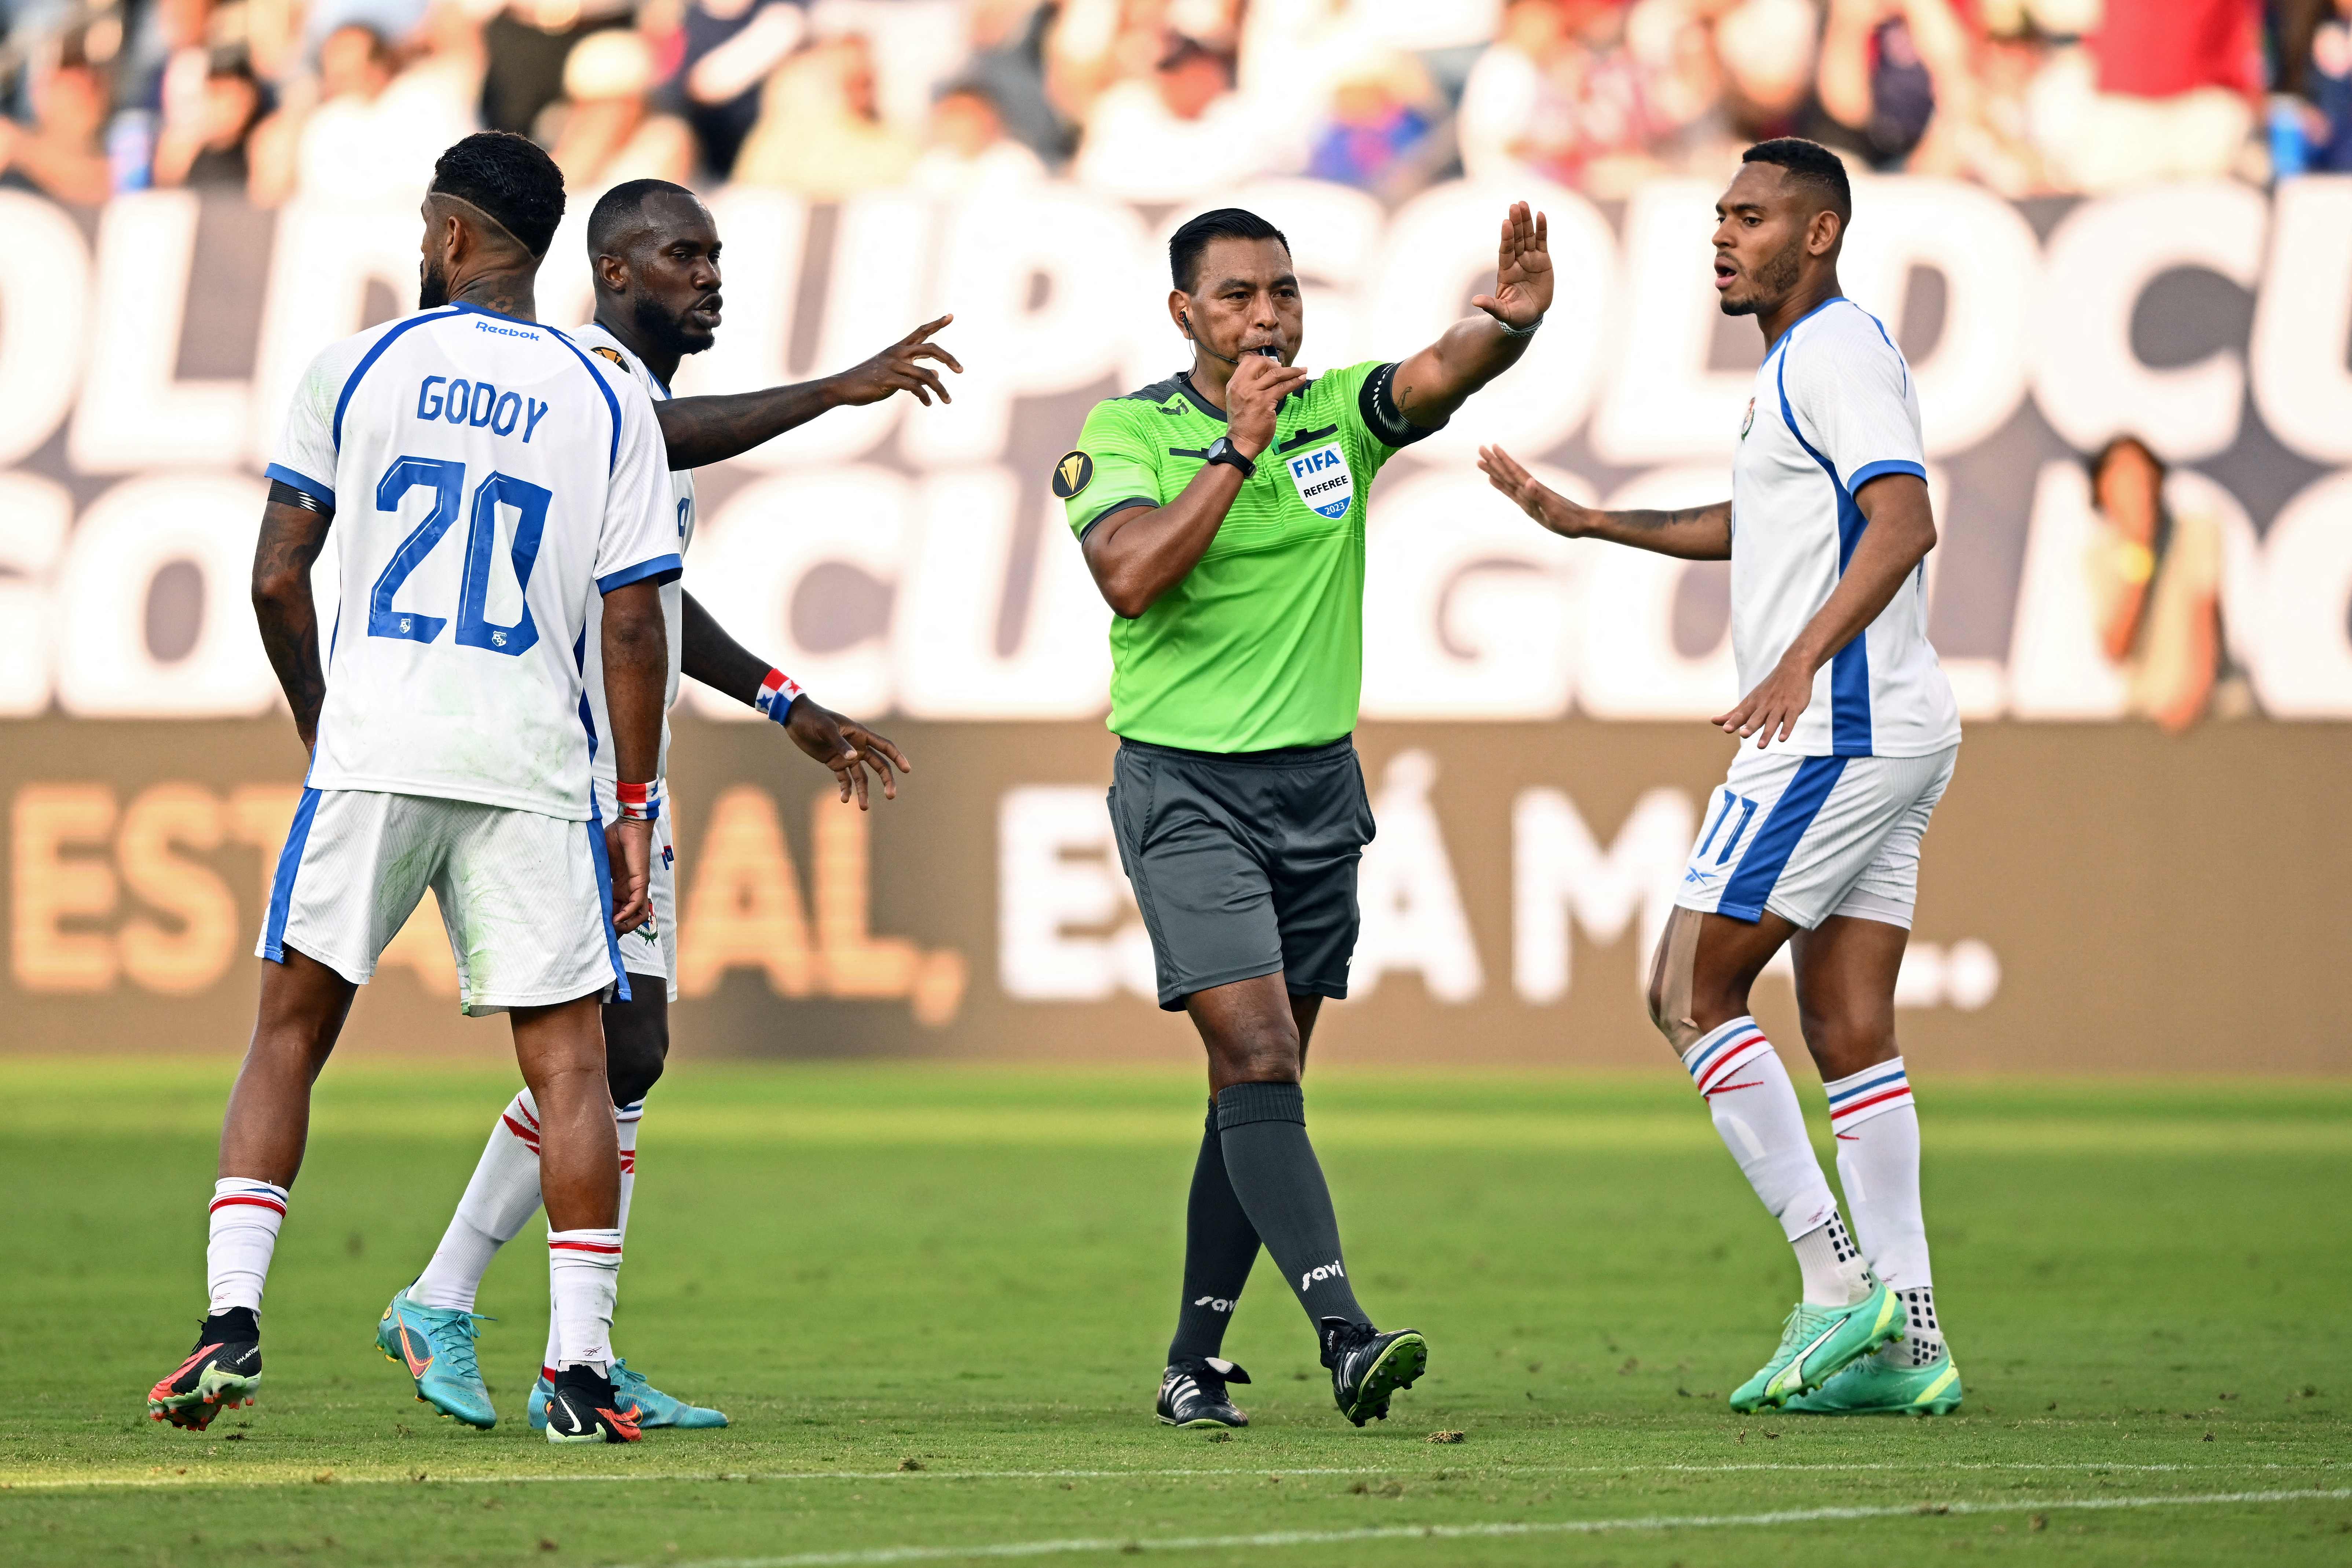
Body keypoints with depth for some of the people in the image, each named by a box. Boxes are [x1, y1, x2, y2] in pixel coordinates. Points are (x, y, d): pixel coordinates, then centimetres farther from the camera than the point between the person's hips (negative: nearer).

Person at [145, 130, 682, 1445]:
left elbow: (278, 578, 3)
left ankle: (233, 1312, -2)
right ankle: (582, 1363, -3)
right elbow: (635, 624, 0)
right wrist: (638, 804, 6)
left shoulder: (358, 369, 3)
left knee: (292, 1030, 9)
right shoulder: (609, 402, 4)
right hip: (535, 766, 0)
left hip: (373, 751, 0)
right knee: (570, 1059, 2)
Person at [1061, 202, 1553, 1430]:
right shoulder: (1127, 432, -4)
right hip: (1184, 785, -5)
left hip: (1317, 779, 5)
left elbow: (1437, 377, -14)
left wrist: (1510, 322, -36)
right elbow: (1132, 579, -20)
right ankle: (1343, 1332, -26)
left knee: (1259, 1084, 8)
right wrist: (1239, 448, -24)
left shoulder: (1337, 416, 5)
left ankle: (1194, 1361, 17)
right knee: (1257, 1057, -16)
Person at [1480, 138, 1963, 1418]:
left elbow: (1903, 523, -26)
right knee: (1848, 1031, 7)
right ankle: (1907, 1342, 4)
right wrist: (1583, 522, 36)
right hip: (1891, 737, 10)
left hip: (1837, 734, -10)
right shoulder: (1803, 362, 21)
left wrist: (1802, 660, -35)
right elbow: (1755, 526, 37)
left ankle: (1835, 1285, -10)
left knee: (1690, 993, -7)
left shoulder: (1836, 352, -11)